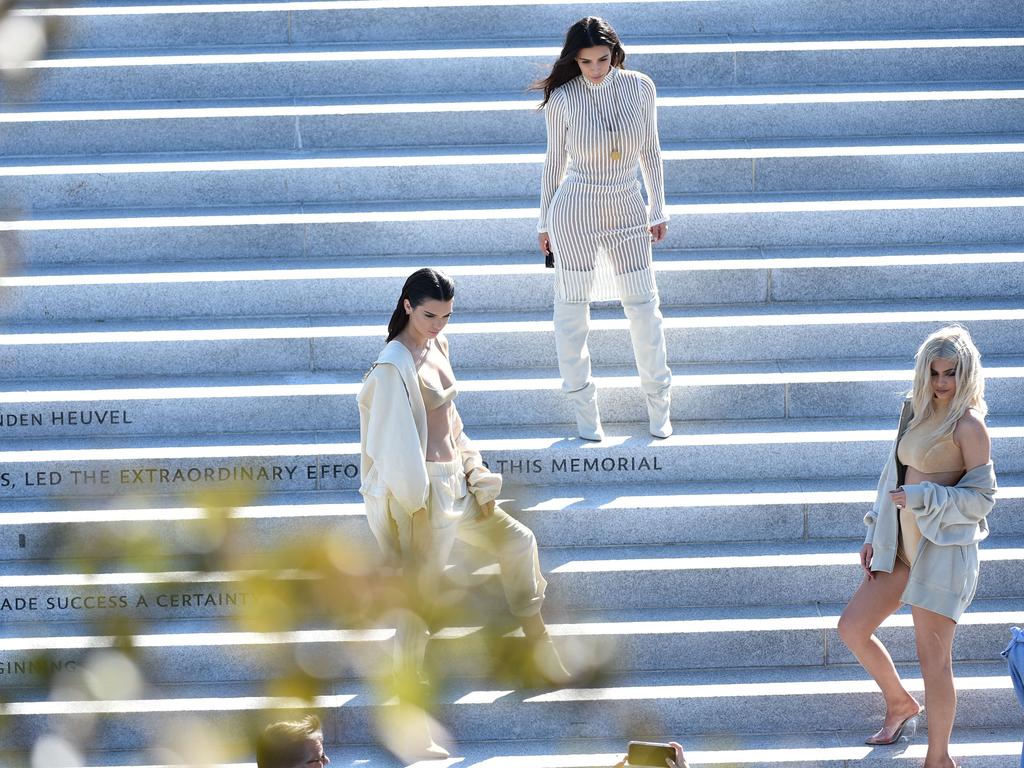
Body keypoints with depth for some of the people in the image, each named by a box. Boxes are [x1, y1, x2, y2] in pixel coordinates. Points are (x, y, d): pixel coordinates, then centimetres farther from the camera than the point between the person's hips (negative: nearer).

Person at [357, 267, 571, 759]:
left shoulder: (438, 347, 7)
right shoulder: (395, 365, -21)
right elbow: (396, 446, -21)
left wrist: (472, 469, 14)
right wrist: (412, 508, -21)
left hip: (455, 480, 10)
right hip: (423, 490, -10)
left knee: (518, 543, 23)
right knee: (419, 603, -3)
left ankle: (543, 656, 38)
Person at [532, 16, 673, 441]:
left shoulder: (639, 87, -5)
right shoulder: (563, 99, -10)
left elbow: (649, 150, 5)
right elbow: (555, 160, 0)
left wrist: (658, 209, 8)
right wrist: (544, 222, 6)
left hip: (628, 211, 2)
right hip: (576, 211, -2)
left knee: (643, 304, 7)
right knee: (572, 310, 4)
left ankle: (659, 405, 24)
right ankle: (584, 411, 17)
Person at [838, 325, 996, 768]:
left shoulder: (968, 425, -12)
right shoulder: (918, 412, 11)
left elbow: (981, 497, -12)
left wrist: (920, 497, -18)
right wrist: (874, 535, 14)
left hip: (943, 549, -8)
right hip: (902, 547, 8)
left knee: (933, 657, -3)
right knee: (852, 627, 9)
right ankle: (900, 704, 30)